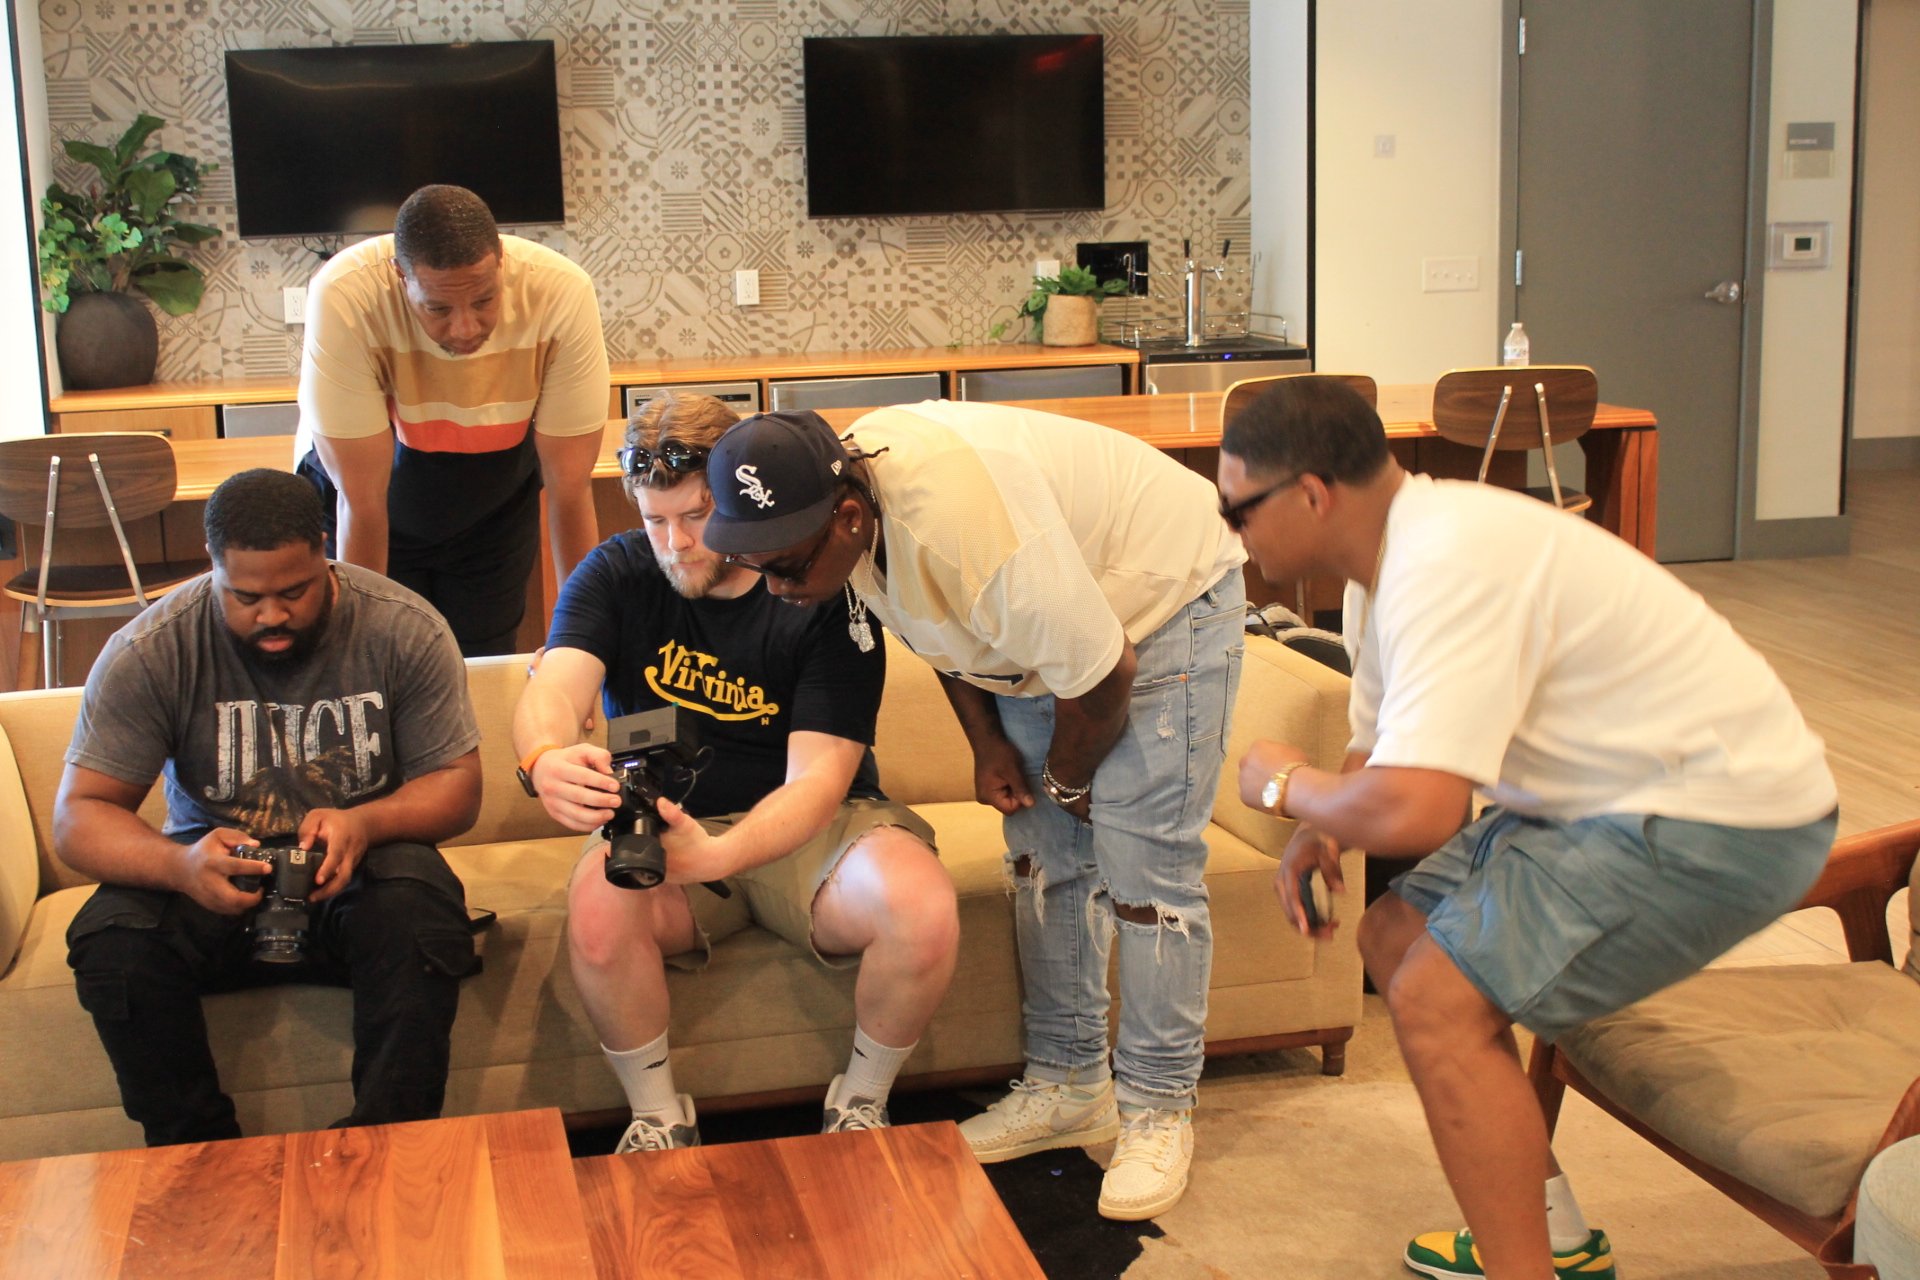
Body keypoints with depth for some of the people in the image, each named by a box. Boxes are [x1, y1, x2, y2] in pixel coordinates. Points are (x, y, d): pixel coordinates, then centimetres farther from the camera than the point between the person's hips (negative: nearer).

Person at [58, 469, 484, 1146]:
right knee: (113, 943, -29)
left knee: (421, 920, -34)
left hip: (359, 872, -1)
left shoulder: (405, 628, -10)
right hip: (218, 875, 1)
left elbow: (456, 785, -7)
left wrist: (366, 823, -31)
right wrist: (179, 865, -36)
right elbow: (78, 818, -13)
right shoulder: (147, 652, -11)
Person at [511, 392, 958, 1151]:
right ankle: (658, 1115, -7)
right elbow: (554, 691, -21)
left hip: (806, 826, -1)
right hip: (663, 820, 1)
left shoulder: (826, 596, -12)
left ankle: (862, 1103, -2)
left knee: (924, 909, -31)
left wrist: (716, 856, -41)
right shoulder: (616, 575, -4)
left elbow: (817, 780, -20)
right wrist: (545, 761, -48)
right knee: (597, 910, -34)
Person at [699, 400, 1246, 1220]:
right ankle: (1069, 1088, 20)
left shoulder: (965, 521, -41)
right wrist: (986, 744, -1)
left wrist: (1068, 781, -11)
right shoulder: (829, 510, -14)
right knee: (1043, 856, 8)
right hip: (1046, 619, 8)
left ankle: (1159, 1113, 2)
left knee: (1143, 867, -10)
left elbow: (1101, 675, -30)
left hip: (1166, 595, -8)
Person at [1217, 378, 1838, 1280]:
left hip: (1725, 819, -11)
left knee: (1438, 1001, -18)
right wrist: (1321, 827, -4)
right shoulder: (1386, 560, 6)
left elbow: (1413, 810, -36)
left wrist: (1286, 785, -14)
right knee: (1394, 939, 13)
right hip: (1617, 799, 11)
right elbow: (1385, 752, 18)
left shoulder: (1448, 567, -28)